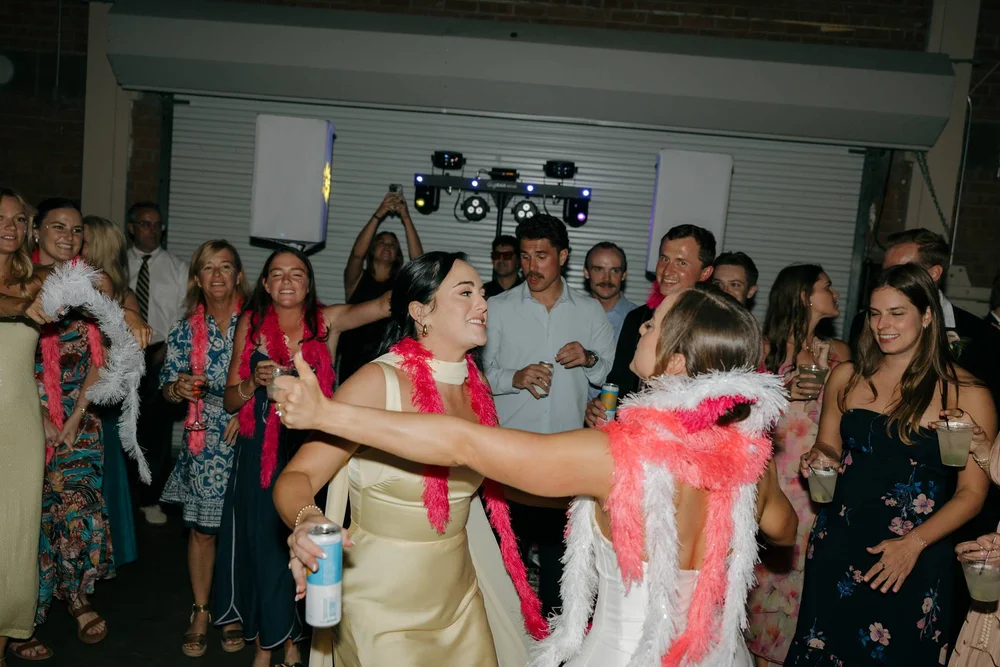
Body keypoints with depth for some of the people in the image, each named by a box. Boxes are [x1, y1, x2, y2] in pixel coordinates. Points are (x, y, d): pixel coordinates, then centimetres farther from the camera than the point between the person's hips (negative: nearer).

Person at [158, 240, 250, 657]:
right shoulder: (186, 331, 3)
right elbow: (167, 389, 8)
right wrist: (179, 388, -15)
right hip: (204, 444, 2)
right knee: (202, 529, 8)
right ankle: (200, 611, 26)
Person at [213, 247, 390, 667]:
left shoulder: (327, 322, -4)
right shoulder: (251, 323, -1)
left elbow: (388, 303, -19)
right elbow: (230, 401, 3)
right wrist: (255, 382, -18)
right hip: (259, 455, 0)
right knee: (263, 542, 8)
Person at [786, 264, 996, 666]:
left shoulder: (967, 395, -6)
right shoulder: (846, 377, 3)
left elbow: (972, 492, -5)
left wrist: (914, 543, -17)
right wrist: (819, 459, -8)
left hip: (914, 562, -3)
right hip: (836, 551, 3)